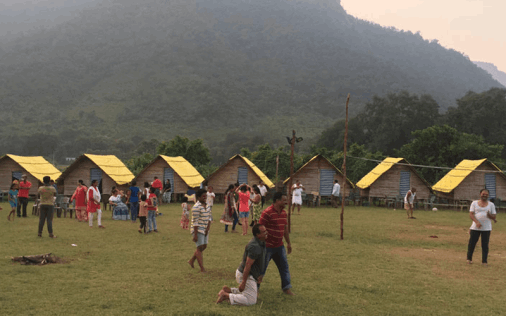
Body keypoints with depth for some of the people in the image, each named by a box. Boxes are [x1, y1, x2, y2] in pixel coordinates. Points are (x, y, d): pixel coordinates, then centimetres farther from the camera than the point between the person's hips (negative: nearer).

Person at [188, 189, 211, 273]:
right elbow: (195, 222, -19)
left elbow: (209, 218, 12)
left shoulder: (206, 206, 9)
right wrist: (195, 235, -20)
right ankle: (202, 268, -2)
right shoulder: (196, 207, -17)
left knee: (204, 246, 14)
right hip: (198, 230, -9)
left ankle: (191, 261, 31)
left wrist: (208, 228, -3)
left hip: (204, 230, 9)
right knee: (200, 248, -5)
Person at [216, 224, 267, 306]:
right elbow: (248, 265, -27)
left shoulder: (261, 243, 7)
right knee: (251, 300, -11)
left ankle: (228, 290, 16)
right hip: (246, 275, -10)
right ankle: (226, 296, -8)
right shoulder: (254, 247, -26)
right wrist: (243, 282, -27)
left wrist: (259, 275, 23)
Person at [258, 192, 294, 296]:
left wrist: (288, 243, 20)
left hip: (279, 246, 8)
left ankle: (286, 288, 21)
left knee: (284, 267, 10)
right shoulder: (267, 213, -19)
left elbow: (285, 228, 18)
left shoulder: (283, 213, 8)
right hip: (268, 247, -8)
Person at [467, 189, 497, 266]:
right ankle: (469, 258, 18)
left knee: (485, 245, 0)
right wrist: (477, 222, -18)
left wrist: (490, 215, -17)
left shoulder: (491, 204, 9)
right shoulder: (474, 203, 6)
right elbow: (471, 214, -2)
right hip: (475, 227, 0)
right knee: (471, 243, 1)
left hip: (486, 228, 0)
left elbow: (494, 216, 7)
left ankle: (484, 261, 10)